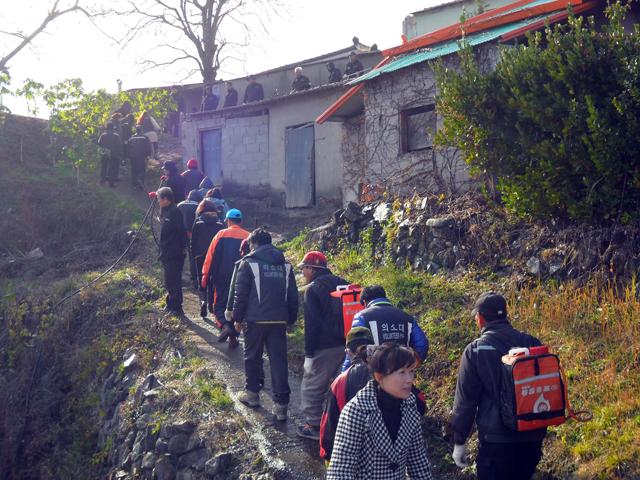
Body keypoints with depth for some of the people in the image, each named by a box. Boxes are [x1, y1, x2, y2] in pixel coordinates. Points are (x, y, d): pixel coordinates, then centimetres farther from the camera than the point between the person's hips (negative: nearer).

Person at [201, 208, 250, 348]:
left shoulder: (221, 235, -1)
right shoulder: (248, 237, 2)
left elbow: (210, 256, -1)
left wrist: (205, 275, 5)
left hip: (222, 279, -1)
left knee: (219, 305, 7)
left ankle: (225, 326, -20)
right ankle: (233, 338, 10)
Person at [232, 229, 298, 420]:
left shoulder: (248, 263, -4)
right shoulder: (285, 265, 11)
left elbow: (241, 294, -5)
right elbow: (293, 295, 13)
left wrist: (238, 318, 5)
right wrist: (291, 320, 19)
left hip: (255, 320, -3)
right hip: (279, 321, 3)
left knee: (252, 356, 15)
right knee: (279, 360, 2)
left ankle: (252, 392, 28)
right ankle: (281, 404, -1)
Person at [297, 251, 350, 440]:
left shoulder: (313, 289, -11)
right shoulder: (342, 283, 11)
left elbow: (312, 323, -15)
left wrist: (309, 348, -8)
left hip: (323, 347, -7)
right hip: (346, 344, 7)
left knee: (312, 386, 3)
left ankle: (314, 426, 5)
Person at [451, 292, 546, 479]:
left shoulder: (476, 350, -8)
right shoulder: (532, 343, 3)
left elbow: (465, 399, -8)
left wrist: (459, 441, -1)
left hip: (496, 438, -5)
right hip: (533, 436, 5)